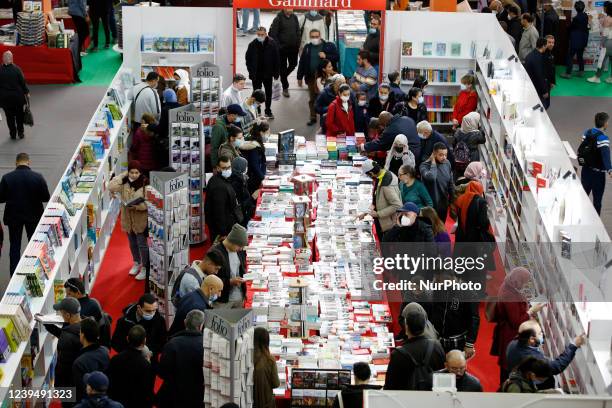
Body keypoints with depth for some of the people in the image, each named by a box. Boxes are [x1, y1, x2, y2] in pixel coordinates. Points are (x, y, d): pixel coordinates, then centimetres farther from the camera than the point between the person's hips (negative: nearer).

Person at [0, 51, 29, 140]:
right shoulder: (16, 69, -15)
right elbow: (22, 82, -8)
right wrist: (26, 92, 6)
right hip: (17, 96, -1)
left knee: (9, 116, 12)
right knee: (19, 115, 15)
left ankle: (13, 134, 17)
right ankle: (20, 132, 22)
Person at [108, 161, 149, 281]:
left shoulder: (145, 183, -16)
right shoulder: (124, 182, -5)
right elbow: (111, 187, -20)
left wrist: (137, 205, -30)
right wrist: (123, 175, -19)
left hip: (141, 219, -4)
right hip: (128, 218, 4)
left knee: (142, 244, 1)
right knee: (132, 243, 20)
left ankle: (145, 268, 16)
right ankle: (136, 263, 39)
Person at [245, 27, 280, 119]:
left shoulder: (272, 44, -8)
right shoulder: (252, 45, -6)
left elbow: (277, 59, -4)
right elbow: (248, 59, 1)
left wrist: (276, 72, -5)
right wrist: (251, 72, -6)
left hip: (268, 74, 0)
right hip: (256, 75, 0)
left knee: (268, 93, 14)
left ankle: (268, 111, 29)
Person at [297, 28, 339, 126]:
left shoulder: (329, 46, -1)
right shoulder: (307, 48, 9)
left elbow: (336, 57, -5)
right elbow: (302, 62, 11)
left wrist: (326, 56, -19)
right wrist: (300, 77, 9)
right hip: (311, 77, 4)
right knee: (312, 98, 11)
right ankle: (313, 117, 22)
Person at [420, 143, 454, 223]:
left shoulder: (447, 163, 2)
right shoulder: (425, 165, -15)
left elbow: (451, 183, 12)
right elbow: (431, 177, -38)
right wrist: (433, 163, -24)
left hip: (444, 204, 5)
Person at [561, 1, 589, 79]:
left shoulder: (576, 18, -19)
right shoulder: (585, 16, 2)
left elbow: (570, 28, -8)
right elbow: (586, 27, 10)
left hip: (576, 40, -8)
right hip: (583, 39, 8)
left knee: (570, 56, -3)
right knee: (580, 55, 18)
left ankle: (568, 73, -4)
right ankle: (581, 71, 22)